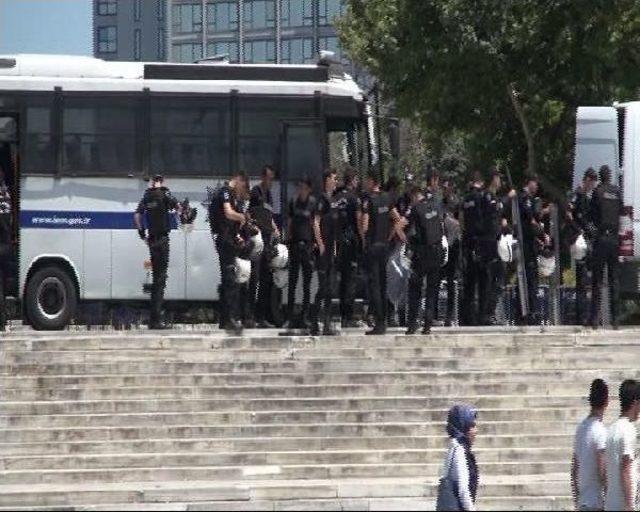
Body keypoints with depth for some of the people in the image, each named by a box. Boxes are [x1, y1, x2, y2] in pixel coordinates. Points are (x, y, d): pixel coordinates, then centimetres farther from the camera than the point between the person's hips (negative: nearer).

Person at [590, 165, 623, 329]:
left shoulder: (598, 191, -6)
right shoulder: (618, 191, 3)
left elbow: (592, 214, 0)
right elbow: (621, 211, 10)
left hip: (601, 237, -3)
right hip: (615, 238, 3)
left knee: (598, 279, 0)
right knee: (614, 278, 7)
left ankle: (595, 317, -3)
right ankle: (615, 318, 6)